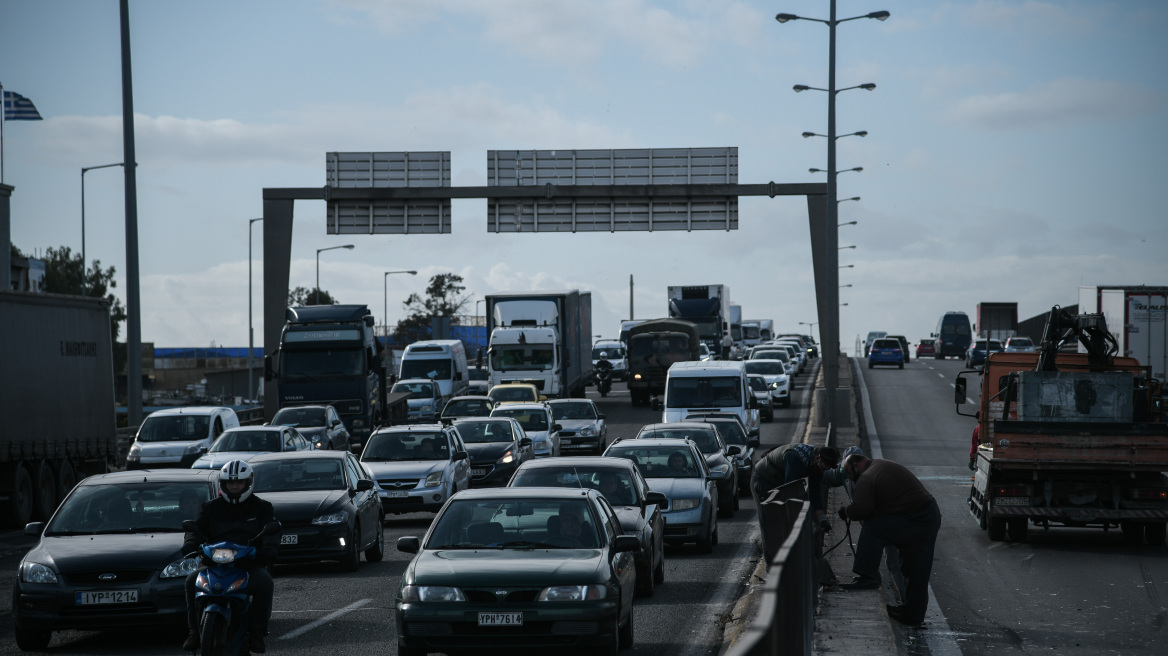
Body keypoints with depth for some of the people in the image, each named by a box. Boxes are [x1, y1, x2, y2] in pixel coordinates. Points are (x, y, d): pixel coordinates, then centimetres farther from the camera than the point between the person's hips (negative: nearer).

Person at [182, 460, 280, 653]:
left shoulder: (261, 507, 12)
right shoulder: (211, 508, 17)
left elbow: (271, 529, -1)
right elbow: (197, 528, 9)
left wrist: (269, 547, -23)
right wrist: (190, 544, -14)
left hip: (250, 563, -2)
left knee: (264, 582, -34)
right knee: (192, 581, -25)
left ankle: (257, 633, -21)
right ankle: (195, 631, -15)